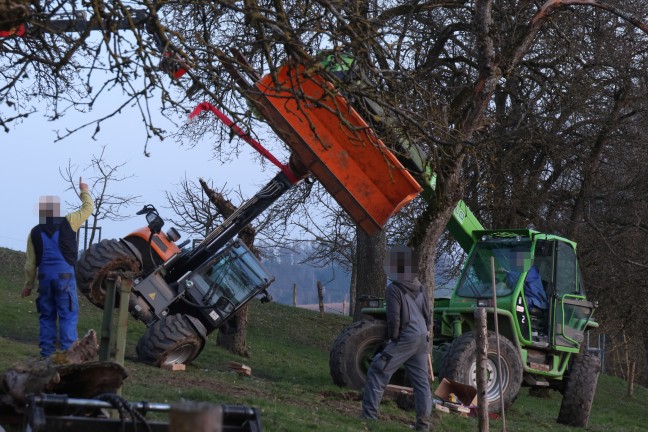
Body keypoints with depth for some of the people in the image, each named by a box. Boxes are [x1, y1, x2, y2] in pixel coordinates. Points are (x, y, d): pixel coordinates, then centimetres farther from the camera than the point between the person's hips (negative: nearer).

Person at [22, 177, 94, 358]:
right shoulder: (67, 223, -5)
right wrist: (84, 191, 23)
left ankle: (47, 353, 10)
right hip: (64, 276, -3)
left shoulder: (35, 232, 4)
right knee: (68, 315, -1)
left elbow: (30, 263, 6)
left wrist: (28, 285, 15)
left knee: (47, 316, 11)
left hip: (45, 277, 3)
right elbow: (88, 208, 6)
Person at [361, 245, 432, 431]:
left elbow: (393, 318, -13)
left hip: (405, 339, -7)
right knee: (421, 380, 10)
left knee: (377, 372, -2)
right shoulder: (420, 288, 12)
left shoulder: (394, 289, -10)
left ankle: (369, 415, -6)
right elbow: (428, 316, 17)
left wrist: (393, 337, 0)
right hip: (422, 339, 7)